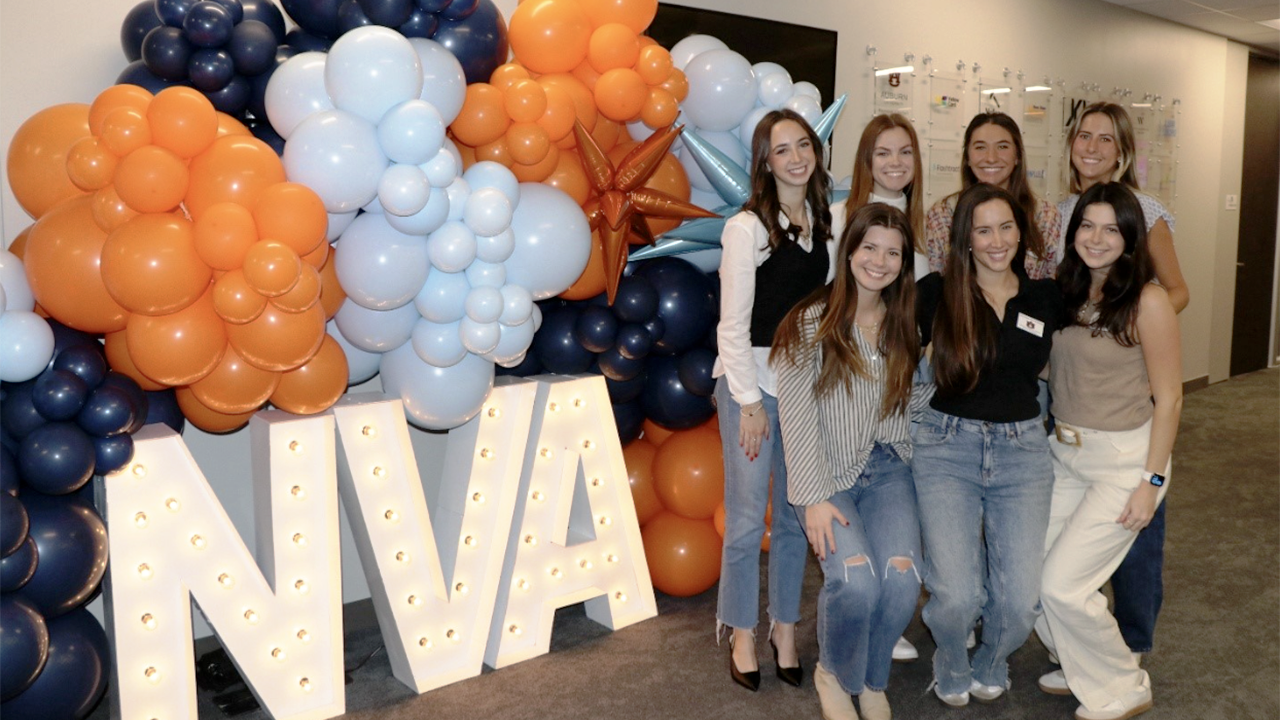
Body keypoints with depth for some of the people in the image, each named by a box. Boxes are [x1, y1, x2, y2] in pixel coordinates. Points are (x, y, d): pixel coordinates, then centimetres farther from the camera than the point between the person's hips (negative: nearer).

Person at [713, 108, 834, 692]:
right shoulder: (748, 227, -10)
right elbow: (733, 325, -11)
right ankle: (743, 636, 19)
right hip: (751, 381, -5)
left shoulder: (825, 223, 8)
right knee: (747, 520, 1)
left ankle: (785, 630, 27)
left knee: (796, 517, 12)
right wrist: (750, 402, -12)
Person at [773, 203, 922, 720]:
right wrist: (814, 497, -14)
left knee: (902, 576, -20)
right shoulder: (811, 322, -6)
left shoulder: (904, 324, 9)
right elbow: (797, 417, -9)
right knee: (856, 579, -25)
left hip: (887, 469, 4)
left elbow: (911, 403, 14)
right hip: (829, 474, -4)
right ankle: (834, 676, 7)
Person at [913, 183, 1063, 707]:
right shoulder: (936, 294, -2)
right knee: (956, 595, -13)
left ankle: (991, 665, 30)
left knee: (1020, 601, -5)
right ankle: (951, 667, 23)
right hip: (947, 448, -2)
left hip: (1023, 451, 2)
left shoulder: (1046, 298, 5)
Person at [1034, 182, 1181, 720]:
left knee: (1062, 584, -9)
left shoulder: (1148, 302, -13)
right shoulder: (1066, 294, 5)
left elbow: (1168, 399, -11)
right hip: (1065, 453, 6)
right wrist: (1056, 435, 2)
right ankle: (1085, 670, 28)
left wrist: (1151, 481, -13)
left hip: (1124, 459, -6)